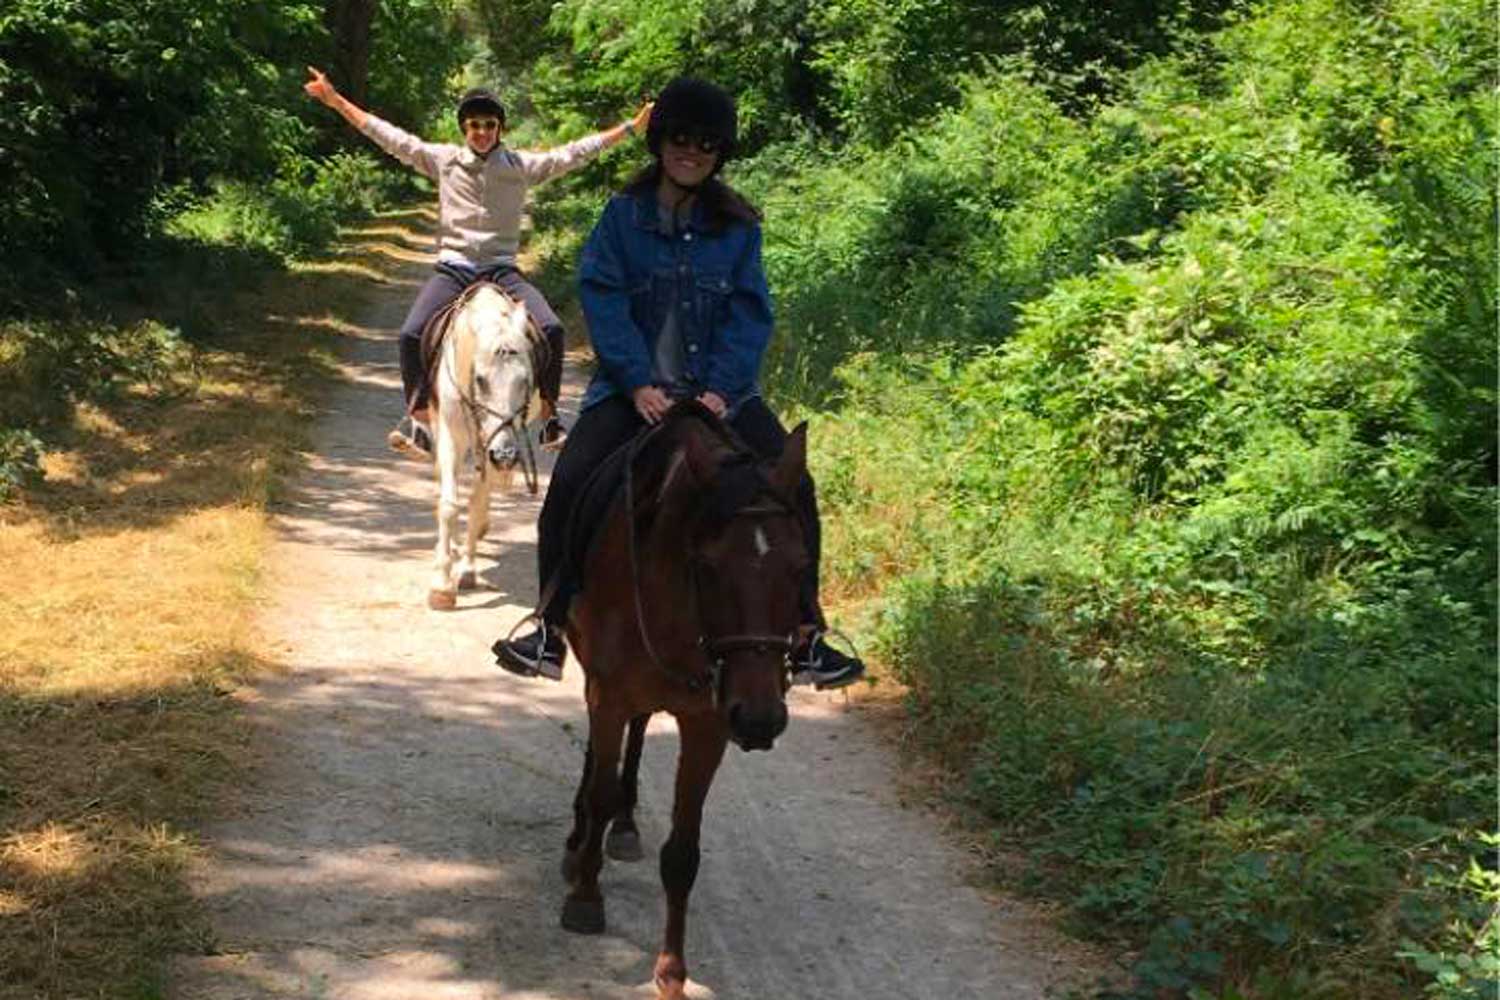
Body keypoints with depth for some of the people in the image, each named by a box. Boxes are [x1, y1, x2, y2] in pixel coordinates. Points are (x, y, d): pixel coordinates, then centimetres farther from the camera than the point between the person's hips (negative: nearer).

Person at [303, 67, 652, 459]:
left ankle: (548, 417, -4)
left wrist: (630, 129, 2)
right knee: (412, 334, -21)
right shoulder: (443, 160, 7)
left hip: (502, 270, 0)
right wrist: (334, 100, 3)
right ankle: (418, 419, -4)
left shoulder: (522, 165, 6)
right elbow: (389, 136, 6)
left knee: (551, 329, -21)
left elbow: (573, 154, 5)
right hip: (452, 268, 0)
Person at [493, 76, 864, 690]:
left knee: (792, 483, -14)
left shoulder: (739, 225, 4)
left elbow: (750, 315, -2)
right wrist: (639, 384, -18)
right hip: (635, 389, -1)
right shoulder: (624, 215, 1)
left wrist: (720, 390, -16)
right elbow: (603, 300, -7)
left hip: (719, 391, 1)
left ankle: (806, 638, -5)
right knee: (569, 483, -19)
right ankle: (551, 633, -6)